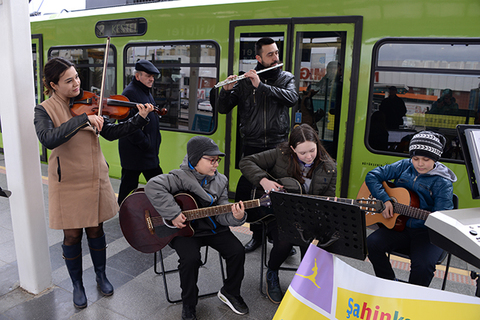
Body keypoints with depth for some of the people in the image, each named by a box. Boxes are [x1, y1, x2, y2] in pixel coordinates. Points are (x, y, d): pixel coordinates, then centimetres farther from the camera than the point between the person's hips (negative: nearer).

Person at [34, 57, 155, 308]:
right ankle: (77, 285, 32)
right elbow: (48, 139, -29)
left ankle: (101, 275, 37)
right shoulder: (44, 110, -9)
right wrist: (83, 119, -35)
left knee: (95, 230, 15)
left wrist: (139, 119, -15)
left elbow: (110, 133, -3)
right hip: (67, 183, -3)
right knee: (72, 235, 10)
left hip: (95, 178, 3)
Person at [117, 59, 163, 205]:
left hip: (150, 151, 10)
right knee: (129, 186, 4)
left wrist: (155, 142, 16)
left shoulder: (146, 93, 16)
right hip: (134, 152, -10)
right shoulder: (130, 93, -16)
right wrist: (144, 143, -21)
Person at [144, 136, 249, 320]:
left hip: (213, 228, 5)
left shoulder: (220, 181, 3)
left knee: (237, 251, -11)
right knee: (191, 258, -29)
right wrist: (173, 214, -30)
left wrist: (236, 217, -23)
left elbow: (221, 214, 0)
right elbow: (153, 186, -30)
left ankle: (230, 293, 19)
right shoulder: (181, 177, -15)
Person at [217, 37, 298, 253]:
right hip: (252, 146, 1)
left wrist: (261, 85, -19)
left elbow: (292, 98, -14)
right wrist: (226, 90, -14)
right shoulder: (244, 81, 6)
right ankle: (258, 234, 23)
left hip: (278, 146, 0)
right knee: (244, 193, 3)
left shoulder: (286, 78, 8)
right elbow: (223, 109, 6)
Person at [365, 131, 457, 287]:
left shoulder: (443, 183, -5)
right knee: (371, 243, -21)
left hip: (426, 232, -3)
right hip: (398, 225, 3)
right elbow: (372, 176, 3)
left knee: (422, 265, -29)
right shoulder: (404, 166, 5)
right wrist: (385, 200, -10)